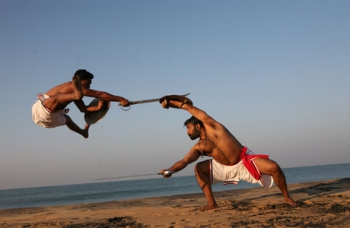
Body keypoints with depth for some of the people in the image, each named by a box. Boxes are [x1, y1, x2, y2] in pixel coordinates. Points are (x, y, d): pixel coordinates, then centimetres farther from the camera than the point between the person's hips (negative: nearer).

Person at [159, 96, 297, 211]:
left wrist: (169, 102, -11)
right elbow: (184, 161, -14)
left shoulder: (211, 126, -11)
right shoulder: (198, 148, 0)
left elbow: (190, 107, -12)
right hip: (226, 168, 5)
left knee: (273, 167, -26)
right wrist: (171, 170, -32)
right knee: (199, 168, -4)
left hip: (245, 161, -5)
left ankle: (286, 197, -6)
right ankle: (212, 203, -2)